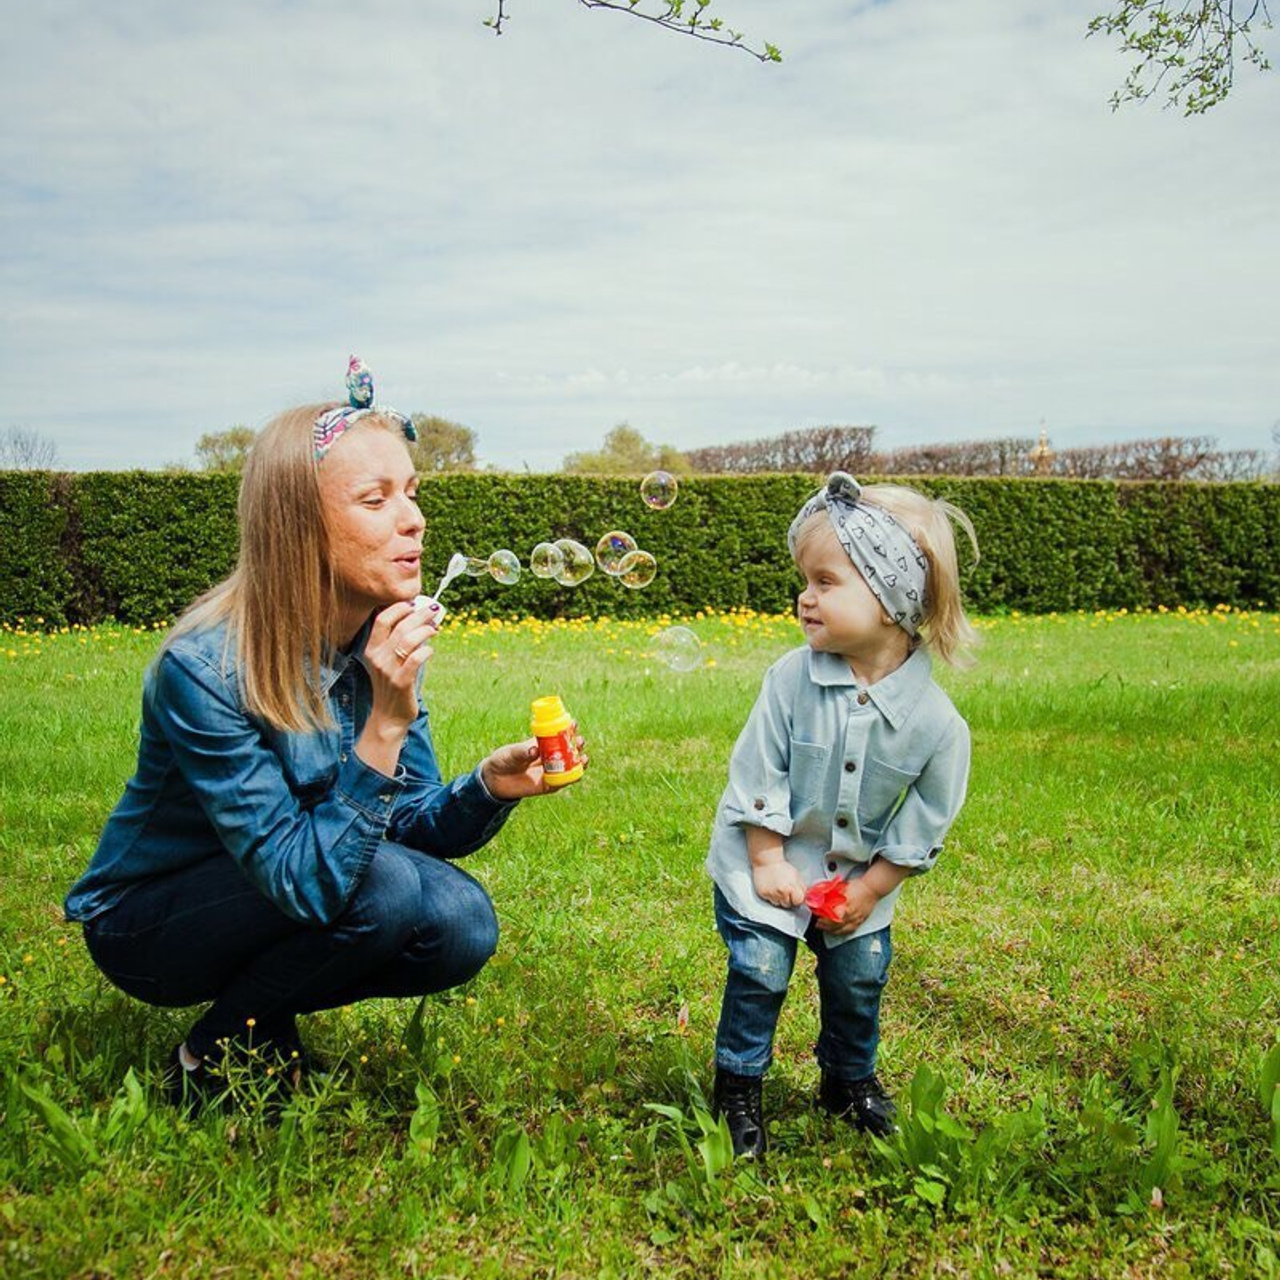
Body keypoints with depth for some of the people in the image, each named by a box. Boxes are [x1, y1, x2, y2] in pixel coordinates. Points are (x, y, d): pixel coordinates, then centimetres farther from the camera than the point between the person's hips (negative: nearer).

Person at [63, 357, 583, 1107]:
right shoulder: (206, 669, -29)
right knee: (383, 884, -29)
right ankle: (215, 1060, -2)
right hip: (144, 923, -6)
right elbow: (302, 881, -31)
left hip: (283, 904, 6)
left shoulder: (385, 637, -11)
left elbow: (412, 825, -7)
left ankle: (262, 1011, 8)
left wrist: (488, 787, -27)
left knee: (462, 926, -18)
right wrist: (384, 726, -39)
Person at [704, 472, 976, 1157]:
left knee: (859, 977, 12)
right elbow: (756, 777, -13)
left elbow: (922, 825, -10)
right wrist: (768, 863, -11)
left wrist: (868, 889, -7)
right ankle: (737, 1086, 20)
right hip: (772, 861, -1)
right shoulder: (791, 679, -22)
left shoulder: (935, 720, -22)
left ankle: (849, 1080, 39)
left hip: (859, 876, 2)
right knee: (759, 971, -3)